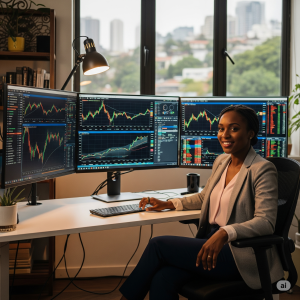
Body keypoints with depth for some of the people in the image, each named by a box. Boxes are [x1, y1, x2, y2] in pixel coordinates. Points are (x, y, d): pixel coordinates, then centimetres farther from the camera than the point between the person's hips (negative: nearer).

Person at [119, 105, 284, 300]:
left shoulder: (263, 169, -11)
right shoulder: (221, 161, 13)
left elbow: (266, 222, -22)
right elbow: (204, 197, 29)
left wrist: (225, 233, -37)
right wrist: (168, 204, 15)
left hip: (241, 253, -6)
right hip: (210, 240, 6)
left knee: (158, 244, -15)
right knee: (161, 281, -21)